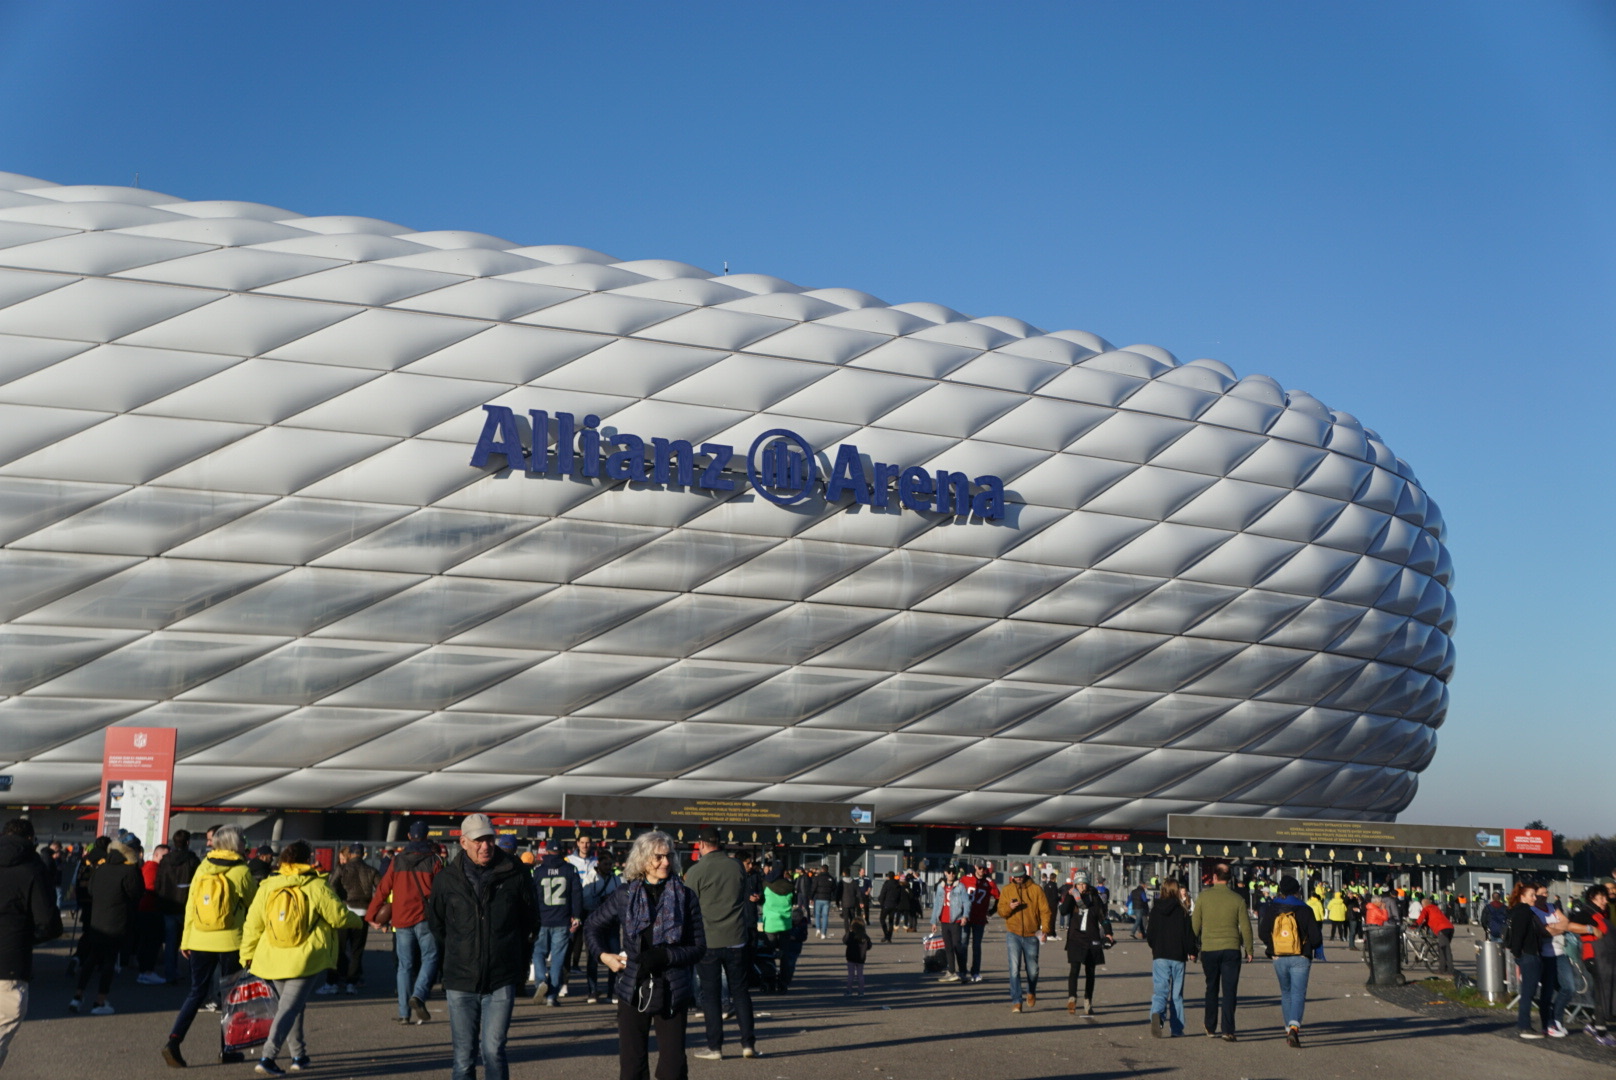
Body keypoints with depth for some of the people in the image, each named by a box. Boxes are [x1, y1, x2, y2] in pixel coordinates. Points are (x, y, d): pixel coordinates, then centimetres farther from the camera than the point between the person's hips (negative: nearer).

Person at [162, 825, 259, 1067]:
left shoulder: (202, 868, 3)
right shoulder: (242, 872, -7)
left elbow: (190, 905, 5)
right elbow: (253, 908, 2)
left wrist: (185, 940, 11)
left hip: (200, 941, 3)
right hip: (231, 942, -3)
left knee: (197, 992, 12)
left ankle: (174, 1040, -4)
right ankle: (227, 1050, 14)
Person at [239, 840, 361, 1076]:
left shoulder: (267, 888, 3)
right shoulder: (317, 887, -9)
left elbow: (252, 925, 5)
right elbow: (340, 917, -6)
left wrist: (247, 955, 17)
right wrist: (355, 919, 16)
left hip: (273, 959, 5)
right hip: (306, 961, -5)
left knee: (287, 1005, 20)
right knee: (289, 1008, -5)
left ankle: (299, 1055, 26)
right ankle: (268, 1057, -17)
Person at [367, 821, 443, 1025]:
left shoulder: (397, 861, 6)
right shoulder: (433, 860, -1)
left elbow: (383, 889, 5)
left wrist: (372, 916, 12)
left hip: (401, 920, 3)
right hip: (425, 918, -3)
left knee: (405, 965, 8)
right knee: (430, 958, 4)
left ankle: (404, 1013, 6)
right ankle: (418, 995, -20)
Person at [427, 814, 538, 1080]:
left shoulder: (515, 876, -4)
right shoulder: (446, 881, 1)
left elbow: (530, 923, 9)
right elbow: (436, 928, 16)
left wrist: (520, 963, 12)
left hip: (501, 983, -2)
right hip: (460, 983, 2)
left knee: (493, 1050, -8)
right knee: (464, 1057, 8)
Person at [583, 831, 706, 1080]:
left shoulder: (684, 896, 0)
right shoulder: (625, 894, 3)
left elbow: (698, 947, 0)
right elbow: (592, 926, 17)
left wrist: (664, 956, -14)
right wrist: (603, 954, 1)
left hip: (672, 993, -1)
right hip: (633, 991, 1)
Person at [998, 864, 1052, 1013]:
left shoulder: (1036, 889, -1)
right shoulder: (1007, 890, 4)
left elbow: (1045, 910, -4)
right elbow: (1000, 911, 4)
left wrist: (1045, 928, -17)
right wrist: (1009, 907, -19)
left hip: (1031, 935, 0)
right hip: (1013, 935, 0)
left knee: (1033, 970, 8)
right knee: (1014, 969, -10)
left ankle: (1031, 993, 37)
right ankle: (1016, 1001, -5)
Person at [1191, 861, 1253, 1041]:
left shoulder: (1203, 897, -2)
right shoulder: (1237, 899, -3)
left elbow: (1195, 924, 2)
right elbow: (1245, 926, 1)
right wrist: (1249, 949, 13)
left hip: (1209, 949, 1)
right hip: (1231, 949, -1)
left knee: (1212, 989, 15)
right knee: (1229, 990, 2)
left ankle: (1210, 1029, 18)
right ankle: (1228, 1030, -5)